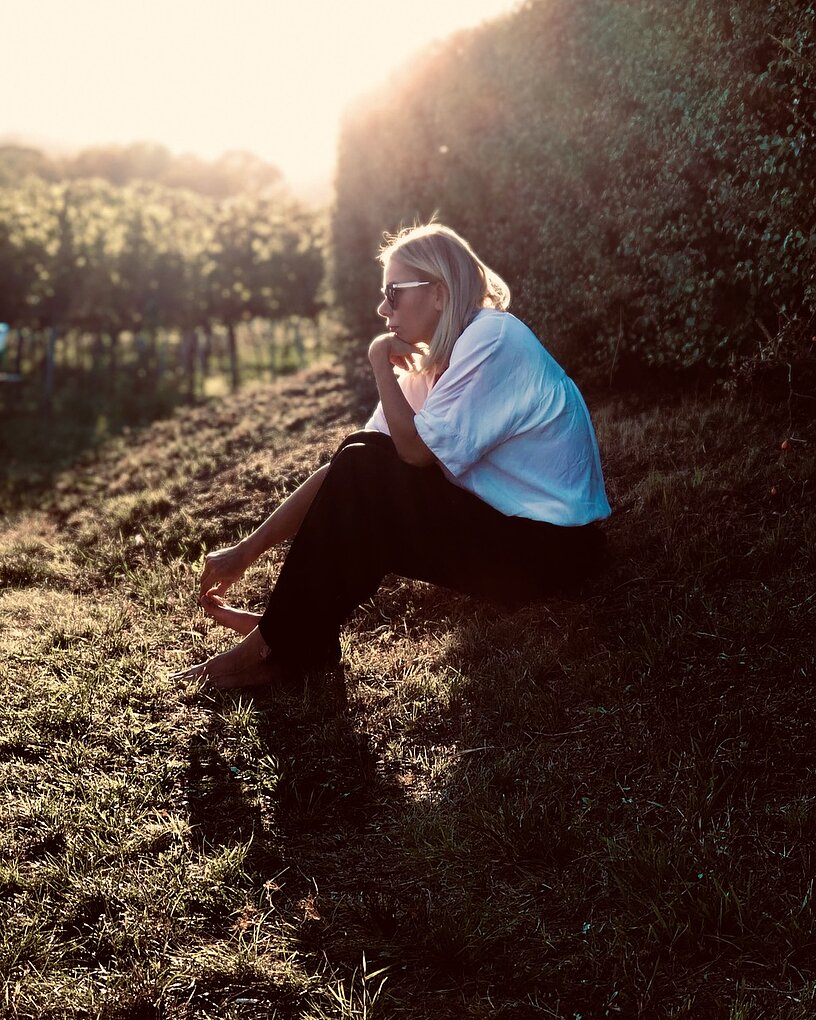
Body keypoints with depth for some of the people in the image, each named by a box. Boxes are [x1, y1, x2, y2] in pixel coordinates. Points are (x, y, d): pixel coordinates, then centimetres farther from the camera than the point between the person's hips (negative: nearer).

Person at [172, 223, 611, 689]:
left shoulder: (494, 338, -17)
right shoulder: (430, 364, 8)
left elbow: (416, 450, -24)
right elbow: (341, 467, 3)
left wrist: (383, 366, -11)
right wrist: (248, 550, -2)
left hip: (551, 546, -9)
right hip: (502, 527, 9)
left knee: (364, 471, -19)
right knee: (355, 463, 5)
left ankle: (290, 646, -10)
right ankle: (290, 622, 1)